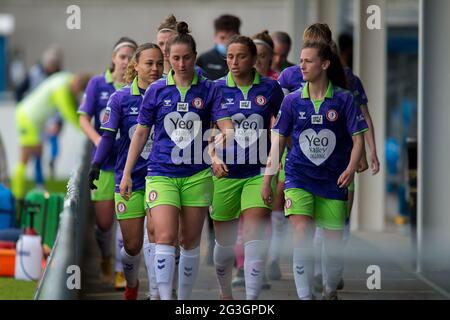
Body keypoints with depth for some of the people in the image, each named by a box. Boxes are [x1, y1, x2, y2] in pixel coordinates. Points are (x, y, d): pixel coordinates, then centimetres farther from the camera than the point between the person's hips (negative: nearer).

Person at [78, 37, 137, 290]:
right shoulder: (98, 84, 1)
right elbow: (84, 118, -2)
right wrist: (98, 139, -19)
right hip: (105, 160, 1)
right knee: (103, 221, 5)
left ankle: (121, 270, 4)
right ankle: (106, 258, 34)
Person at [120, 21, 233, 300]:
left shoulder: (208, 90, 1)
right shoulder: (156, 91, 3)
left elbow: (226, 125, -8)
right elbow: (141, 133, 9)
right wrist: (127, 174, 6)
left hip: (197, 174, 1)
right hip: (162, 173, -1)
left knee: (191, 241, 6)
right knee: (165, 238, -16)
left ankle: (185, 300, 17)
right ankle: (165, 298, -18)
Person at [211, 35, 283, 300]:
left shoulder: (270, 88, 0)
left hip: (258, 172, -1)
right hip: (226, 173, 1)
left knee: (254, 238, -15)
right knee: (225, 242, 10)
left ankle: (252, 298, -17)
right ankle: (226, 294, 32)